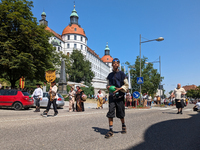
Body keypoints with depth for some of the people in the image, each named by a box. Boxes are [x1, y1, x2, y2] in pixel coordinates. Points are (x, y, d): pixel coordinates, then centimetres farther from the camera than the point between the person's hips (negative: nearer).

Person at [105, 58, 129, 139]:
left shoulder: (122, 74, 1)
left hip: (120, 96, -2)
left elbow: (126, 85, 1)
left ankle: (123, 126, 33)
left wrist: (119, 89, -14)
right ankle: (110, 130, -1)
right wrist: (108, 87, -2)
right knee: (110, 113, -7)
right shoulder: (110, 75, 12)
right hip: (111, 96, 3)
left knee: (121, 114, 7)